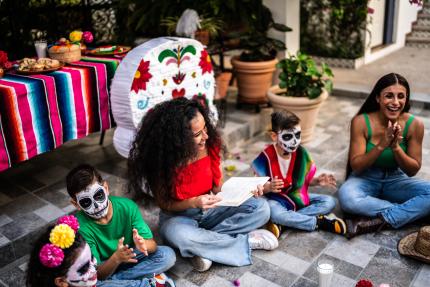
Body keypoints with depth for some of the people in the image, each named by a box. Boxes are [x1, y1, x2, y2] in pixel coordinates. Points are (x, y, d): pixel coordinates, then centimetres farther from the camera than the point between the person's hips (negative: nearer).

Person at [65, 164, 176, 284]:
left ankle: (113, 280, -15)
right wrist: (116, 258, -43)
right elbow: (97, 274, -22)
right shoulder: (81, 226, -26)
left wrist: (143, 244, -42)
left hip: (130, 256, 2)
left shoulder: (127, 206, -21)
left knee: (167, 255, -19)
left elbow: (152, 244, -18)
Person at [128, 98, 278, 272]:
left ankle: (203, 244, -18)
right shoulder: (161, 160, -23)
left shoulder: (209, 145, -14)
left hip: (210, 209, 4)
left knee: (261, 208, -14)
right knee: (178, 235, -39)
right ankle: (246, 242, -18)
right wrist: (193, 202, -31)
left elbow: (218, 186, -4)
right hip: (179, 216, -3)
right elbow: (164, 204, -12)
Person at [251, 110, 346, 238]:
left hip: (298, 198, 5)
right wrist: (269, 187, -35)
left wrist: (317, 181, -14)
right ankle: (319, 221, -19)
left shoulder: (301, 152, -5)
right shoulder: (267, 157, -18)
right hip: (277, 200, -5)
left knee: (329, 202, -10)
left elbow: (305, 179, 7)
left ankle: (282, 224, -22)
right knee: (274, 213, -38)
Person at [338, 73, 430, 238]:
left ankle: (380, 222, -25)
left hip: (395, 180, 2)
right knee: (347, 198, -35)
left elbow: (413, 170, -8)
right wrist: (381, 145, -31)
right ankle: (409, 210, -20)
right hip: (365, 179, -2)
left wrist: (396, 147, -27)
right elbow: (356, 166, -16)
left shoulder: (414, 124, -13)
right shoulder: (361, 122, -18)